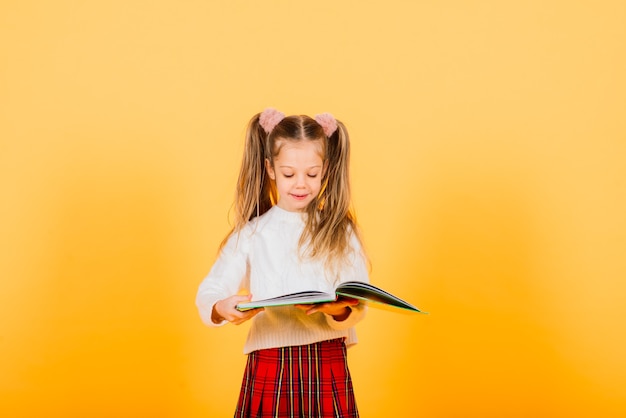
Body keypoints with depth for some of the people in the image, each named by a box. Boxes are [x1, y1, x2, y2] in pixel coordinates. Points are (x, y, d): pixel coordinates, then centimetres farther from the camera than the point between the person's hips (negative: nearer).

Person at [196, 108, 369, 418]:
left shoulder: (340, 232, 3)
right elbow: (209, 293, -1)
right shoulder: (251, 234, 3)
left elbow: (357, 304, -2)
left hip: (328, 366, 0)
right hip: (269, 366, 0)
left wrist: (339, 310, -24)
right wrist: (223, 309, -23)